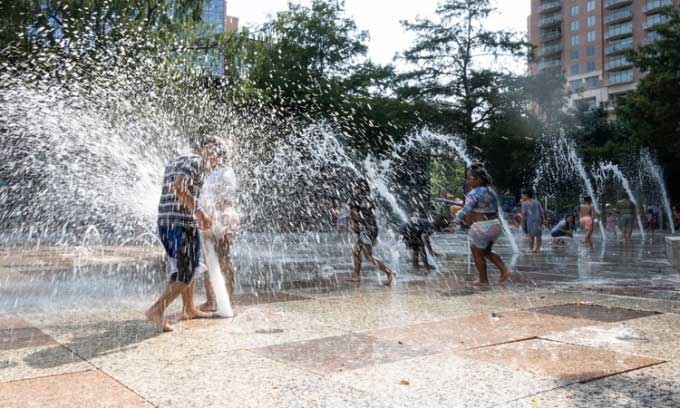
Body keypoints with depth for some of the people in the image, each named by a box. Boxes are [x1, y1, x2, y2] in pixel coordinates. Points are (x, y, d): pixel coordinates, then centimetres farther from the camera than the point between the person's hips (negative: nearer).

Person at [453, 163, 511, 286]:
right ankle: (505, 271, 15)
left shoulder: (474, 193, -17)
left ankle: (483, 280, 21)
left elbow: (466, 210, -28)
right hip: (494, 225, 9)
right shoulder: (491, 191, 10)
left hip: (481, 228, -8)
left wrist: (456, 221, -21)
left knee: (477, 254, 11)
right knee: (487, 252, 25)